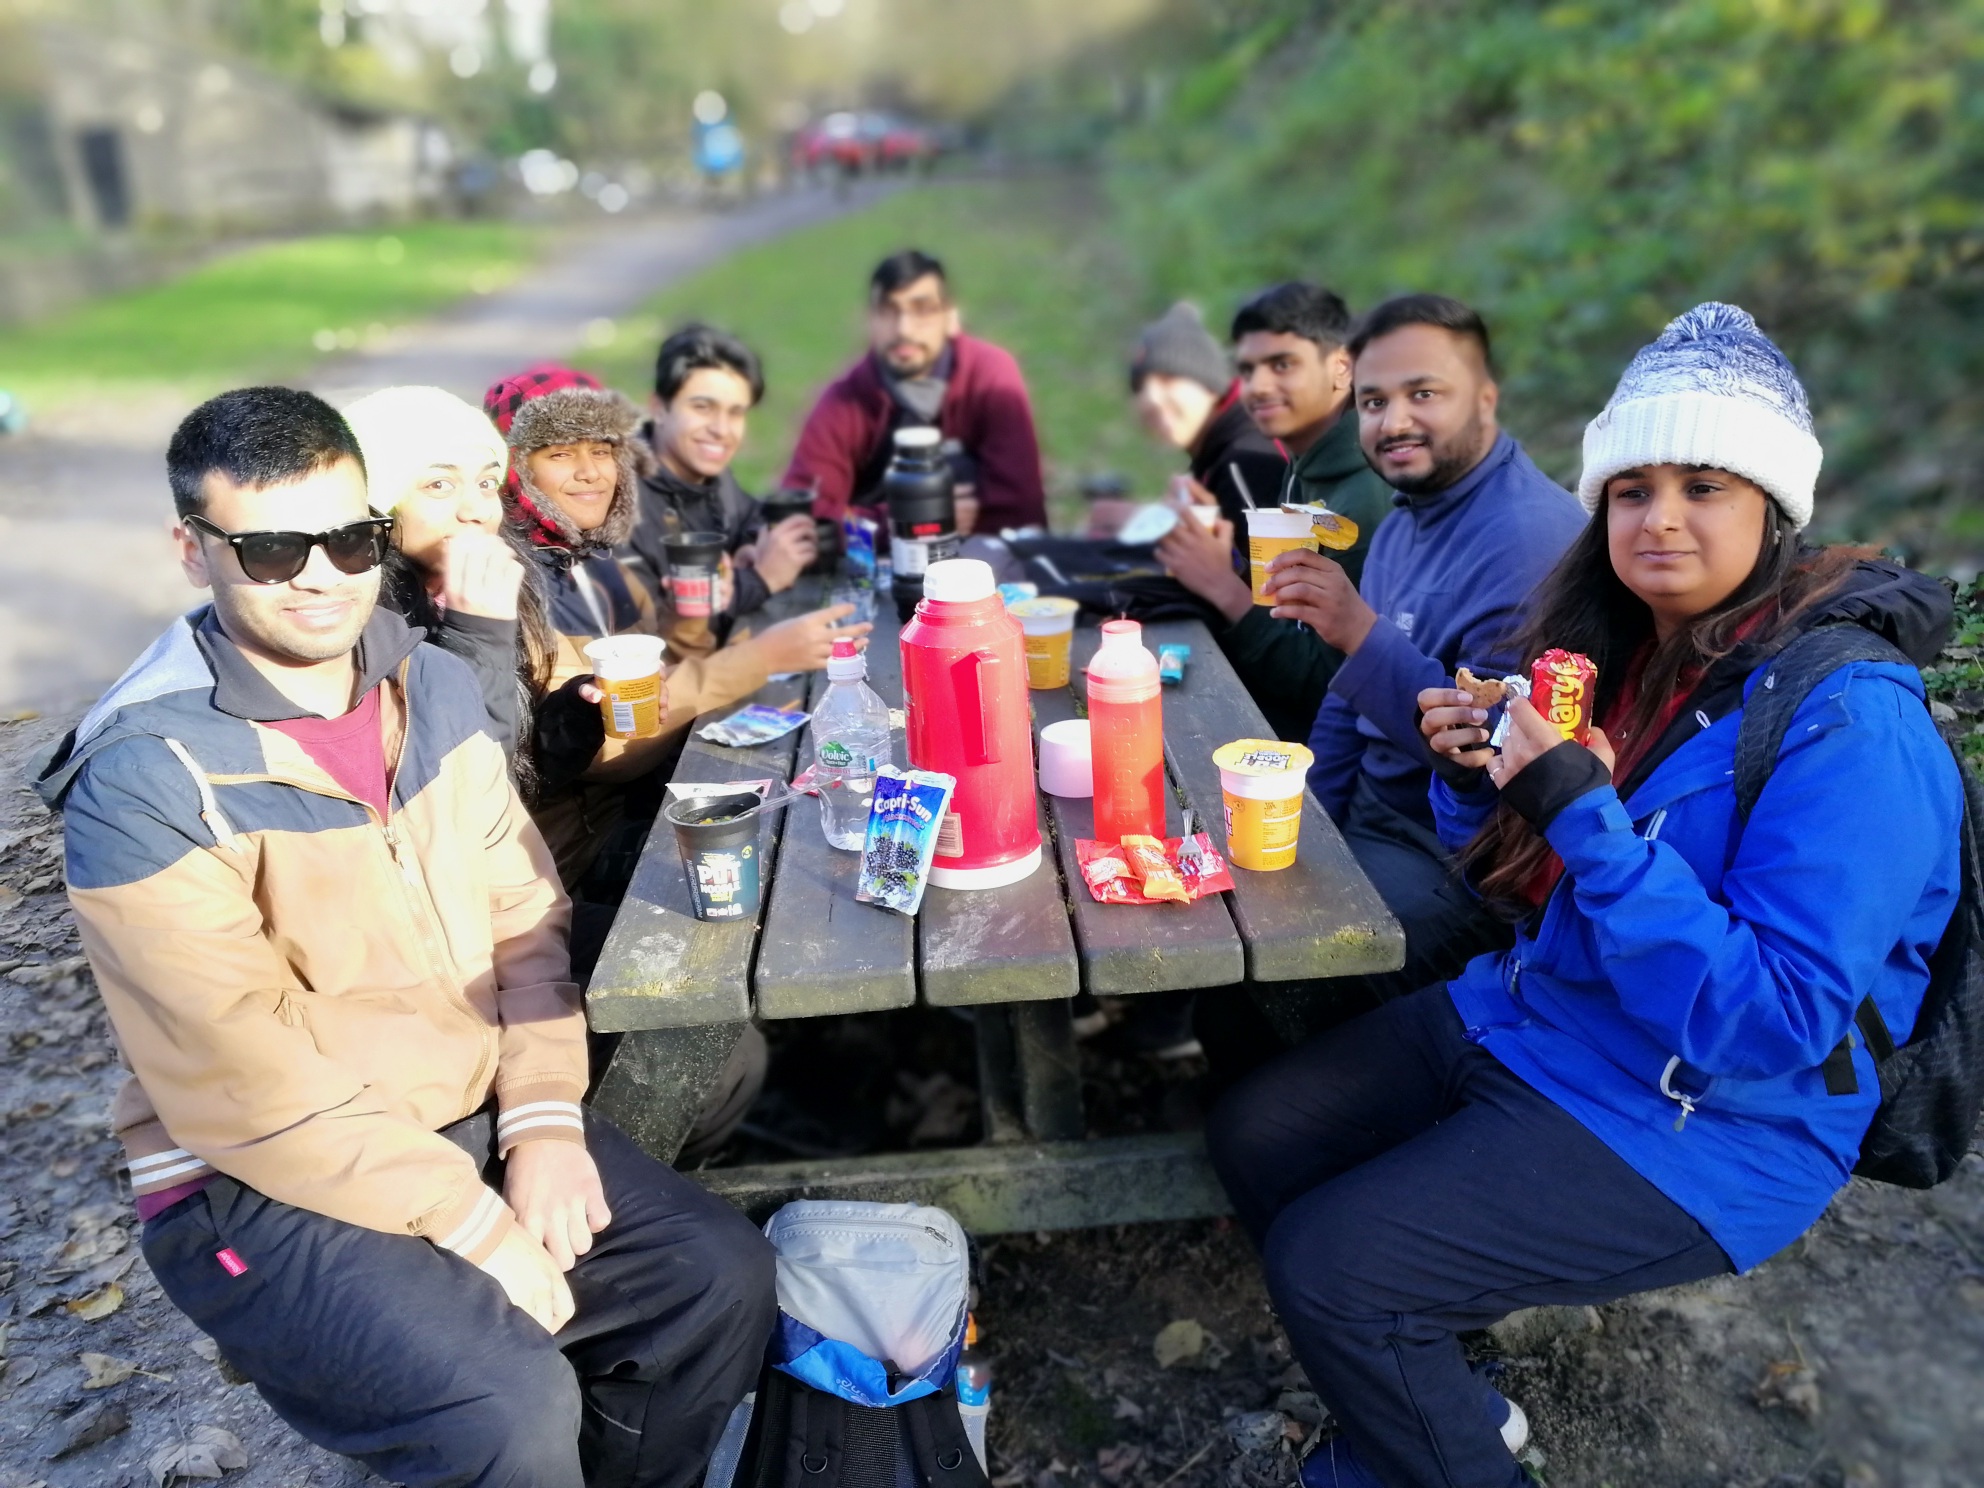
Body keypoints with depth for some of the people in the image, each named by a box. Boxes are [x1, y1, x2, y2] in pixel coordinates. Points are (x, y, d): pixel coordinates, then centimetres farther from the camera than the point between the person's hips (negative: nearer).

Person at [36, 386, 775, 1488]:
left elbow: (523, 917, 3)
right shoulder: (146, 779, -18)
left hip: (475, 1118, 6)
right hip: (264, 1186, -6)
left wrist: (543, 1118, -9)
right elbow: (245, 1088, -20)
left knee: (722, 1275, -4)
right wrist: (473, 1224, -18)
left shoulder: (435, 687, 2)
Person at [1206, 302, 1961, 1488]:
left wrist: (1582, 810, -32)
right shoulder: (1615, 651, 1)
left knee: (1325, 1261, -16)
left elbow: (1775, 1025, -27)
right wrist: (1474, 775, -11)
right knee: (1255, 1137, 2)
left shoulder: (1848, 723, -21)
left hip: (1697, 1125, -8)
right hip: (1521, 1023, 8)